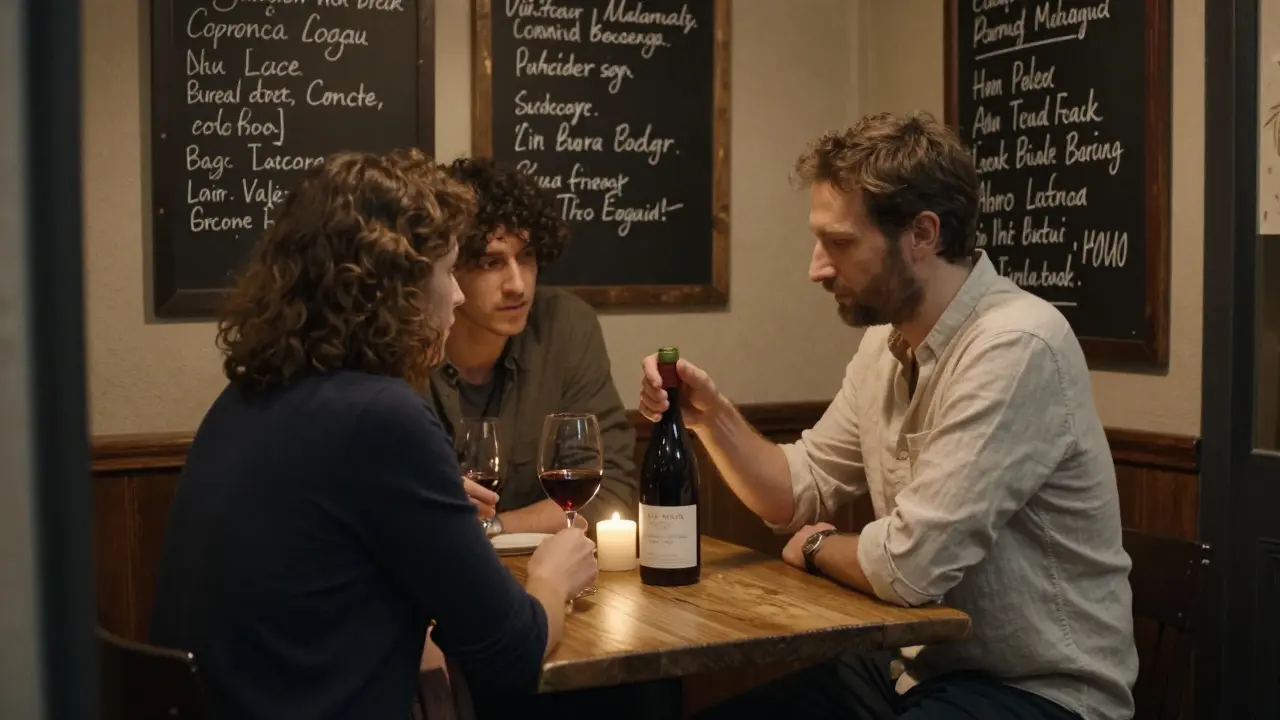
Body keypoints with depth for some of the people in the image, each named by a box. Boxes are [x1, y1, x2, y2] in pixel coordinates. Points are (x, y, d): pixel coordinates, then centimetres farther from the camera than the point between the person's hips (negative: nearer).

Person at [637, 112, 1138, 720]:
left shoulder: (1016, 346, -25)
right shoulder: (885, 338, 4)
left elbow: (908, 564, -27)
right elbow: (801, 493, 12)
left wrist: (814, 547, -6)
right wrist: (711, 415, -5)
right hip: (916, 666, 8)